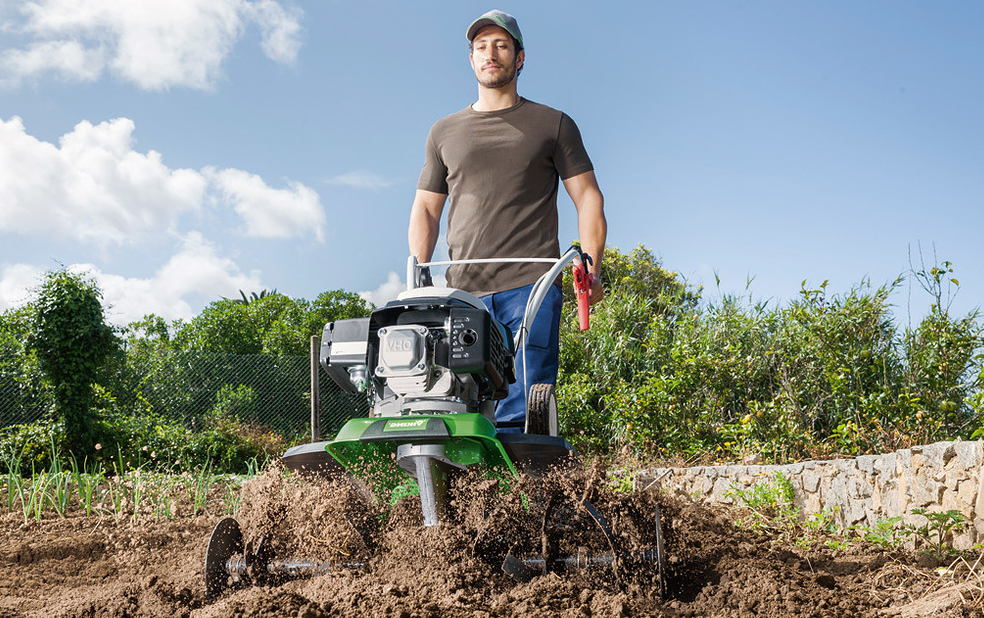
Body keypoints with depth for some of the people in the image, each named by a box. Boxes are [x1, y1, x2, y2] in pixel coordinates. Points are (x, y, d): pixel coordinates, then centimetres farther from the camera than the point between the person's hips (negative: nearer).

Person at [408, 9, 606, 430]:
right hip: (465, 291, 3)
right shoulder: (445, 132, 21)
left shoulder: (552, 125, 14)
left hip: (531, 288, -2)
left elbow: (588, 198, 10)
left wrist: (590, 266, -4)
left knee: (523, 408, -13)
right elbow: (426, 210, 22)